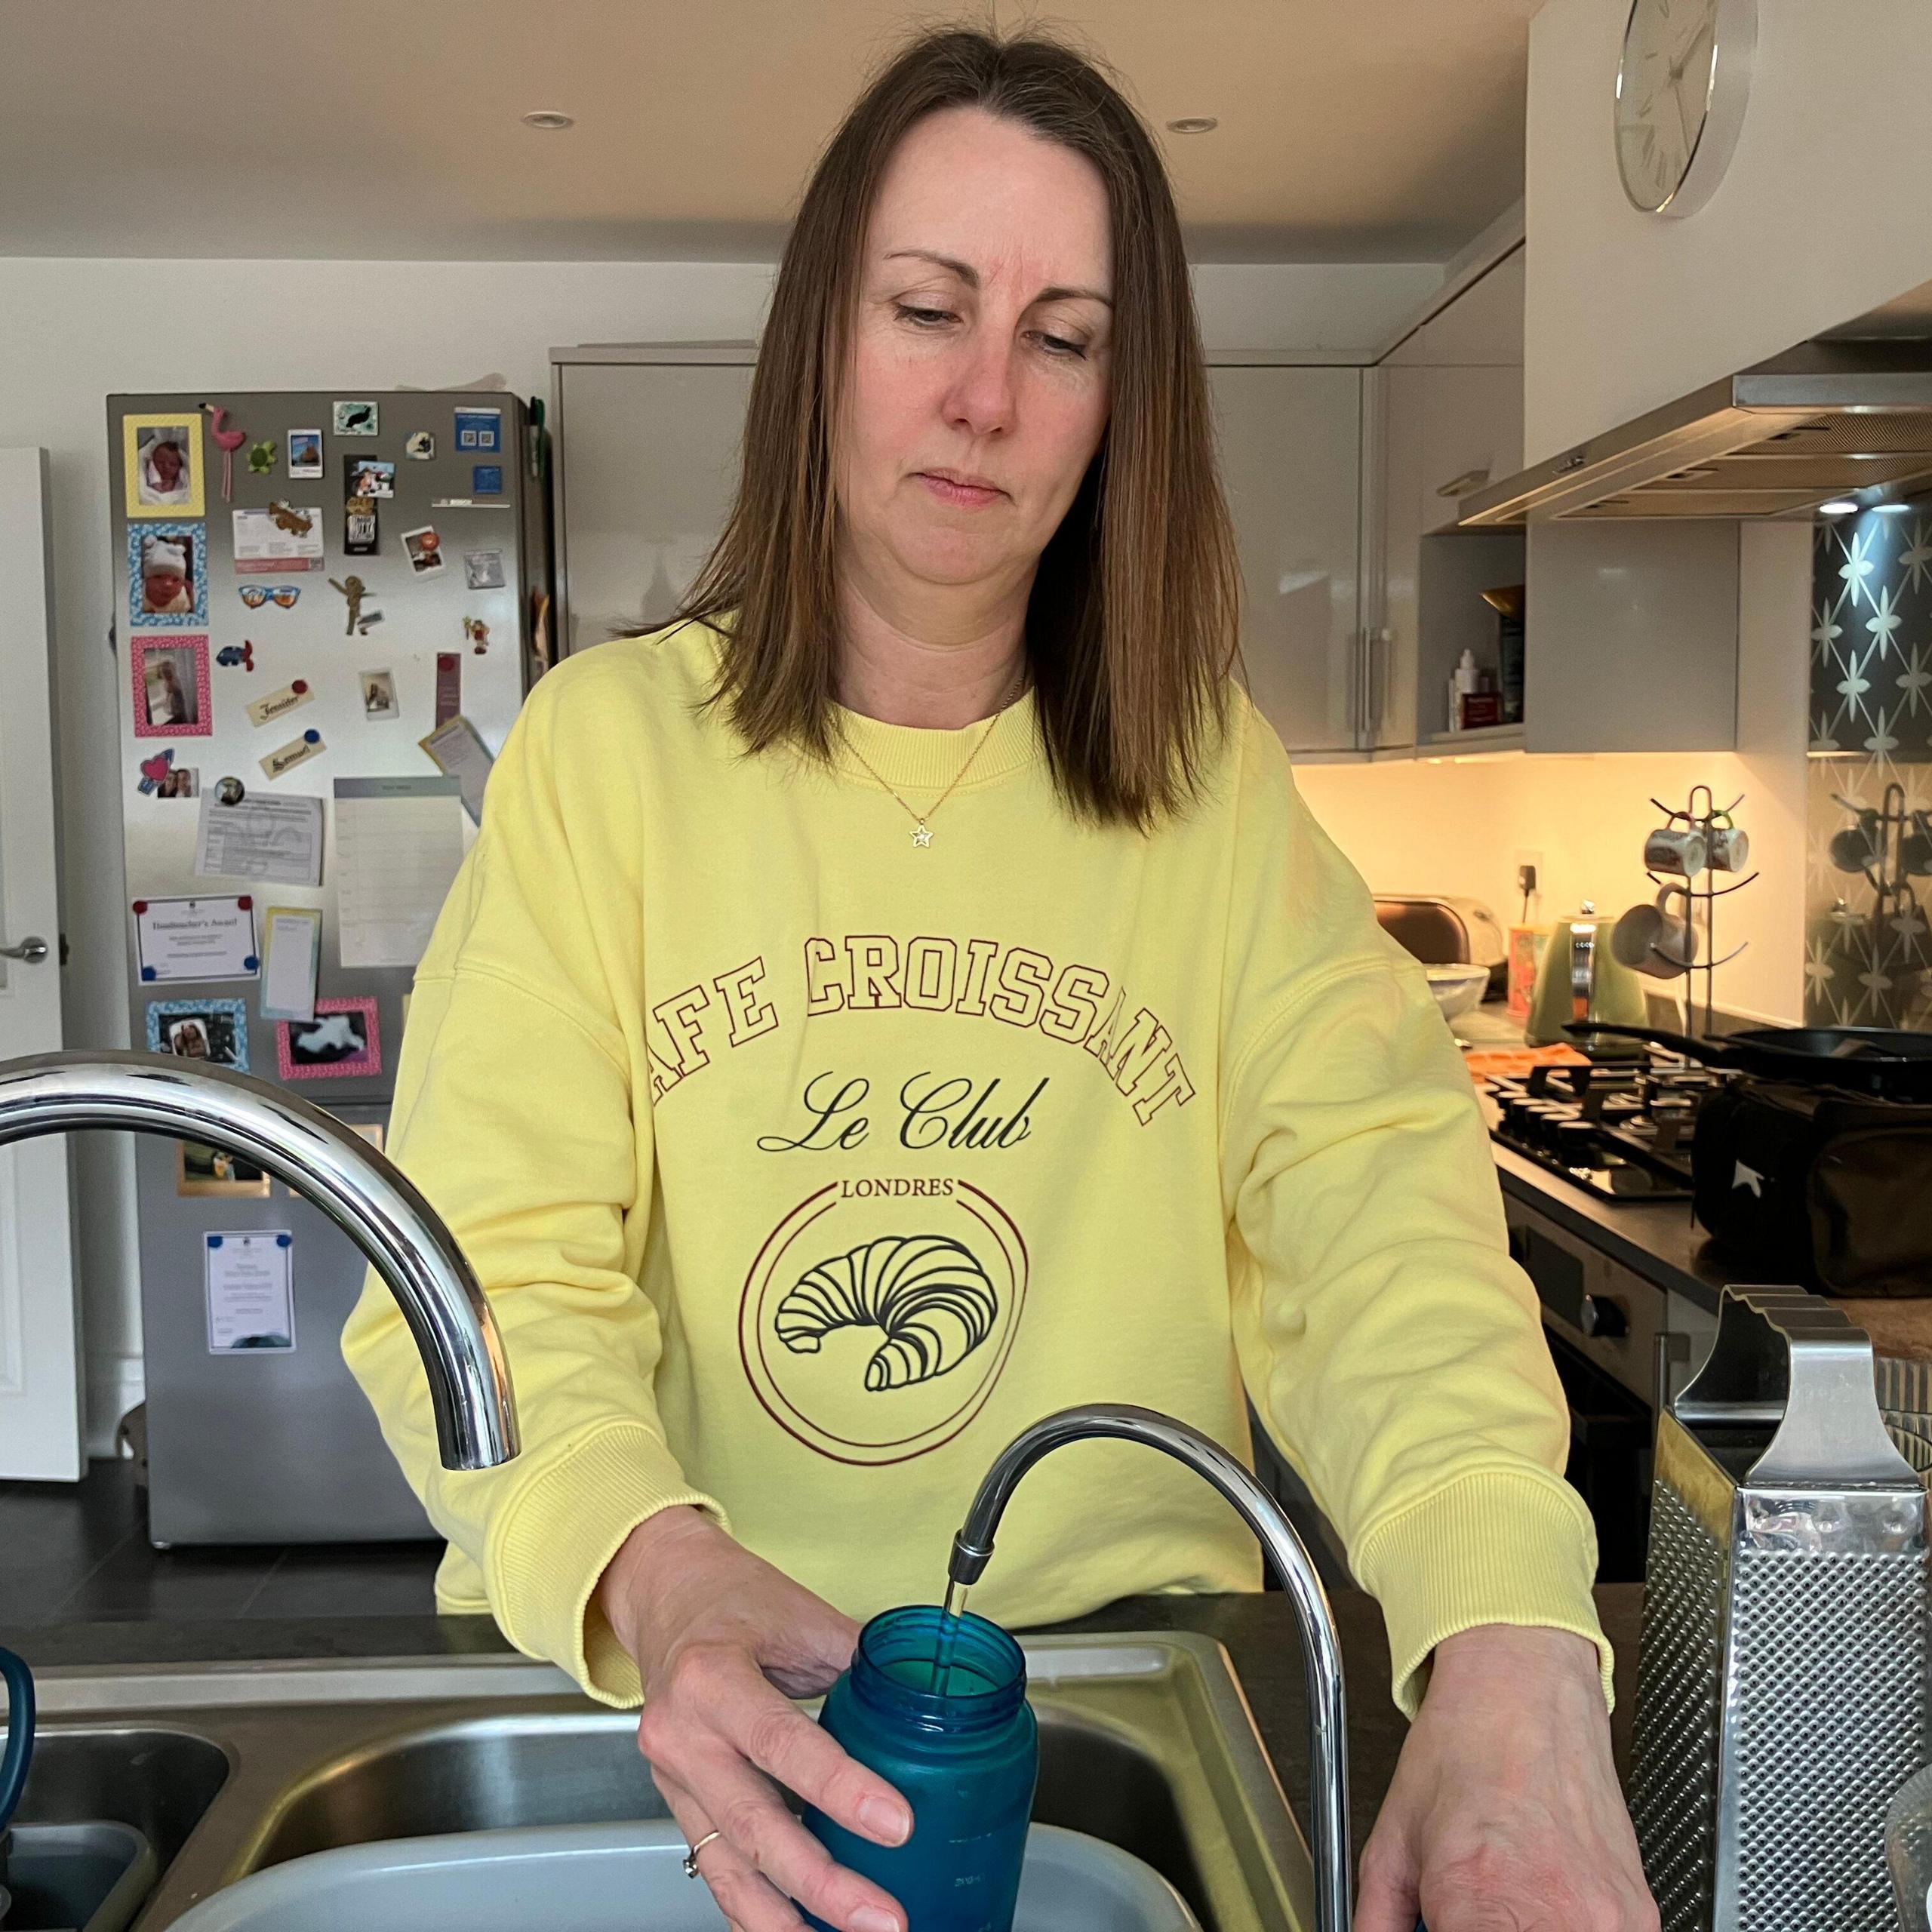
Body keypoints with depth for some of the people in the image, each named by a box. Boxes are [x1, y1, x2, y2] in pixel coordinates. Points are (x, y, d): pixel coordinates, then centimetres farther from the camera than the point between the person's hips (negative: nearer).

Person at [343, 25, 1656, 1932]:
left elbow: (1378, 1199, -9)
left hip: (1125, 1679, 1)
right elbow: (491, 1270, -8)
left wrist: (1513, 1652, -25)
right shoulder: (602, 744, -2)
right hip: (663, 1693, 0)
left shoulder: (1213, 785, 3)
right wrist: (650, 1566, -27)